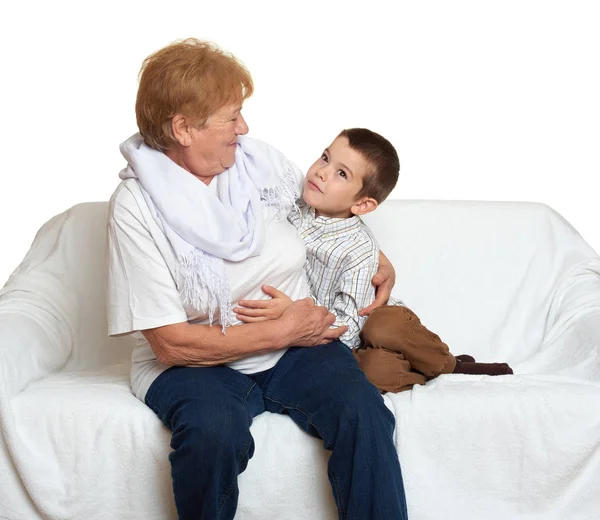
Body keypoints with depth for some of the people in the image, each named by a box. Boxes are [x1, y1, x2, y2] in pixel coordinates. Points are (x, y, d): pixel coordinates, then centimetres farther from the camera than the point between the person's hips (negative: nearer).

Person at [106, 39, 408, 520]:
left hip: (296, 342, 4)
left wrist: (377, 259, 12)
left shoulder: (261, 161, 2)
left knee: (363, 412, -25)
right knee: (213, 431, -36)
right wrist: (282, 331, -14)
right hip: (196, 361, -4)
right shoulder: (136, 207, -13)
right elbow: (171, 343, -16)